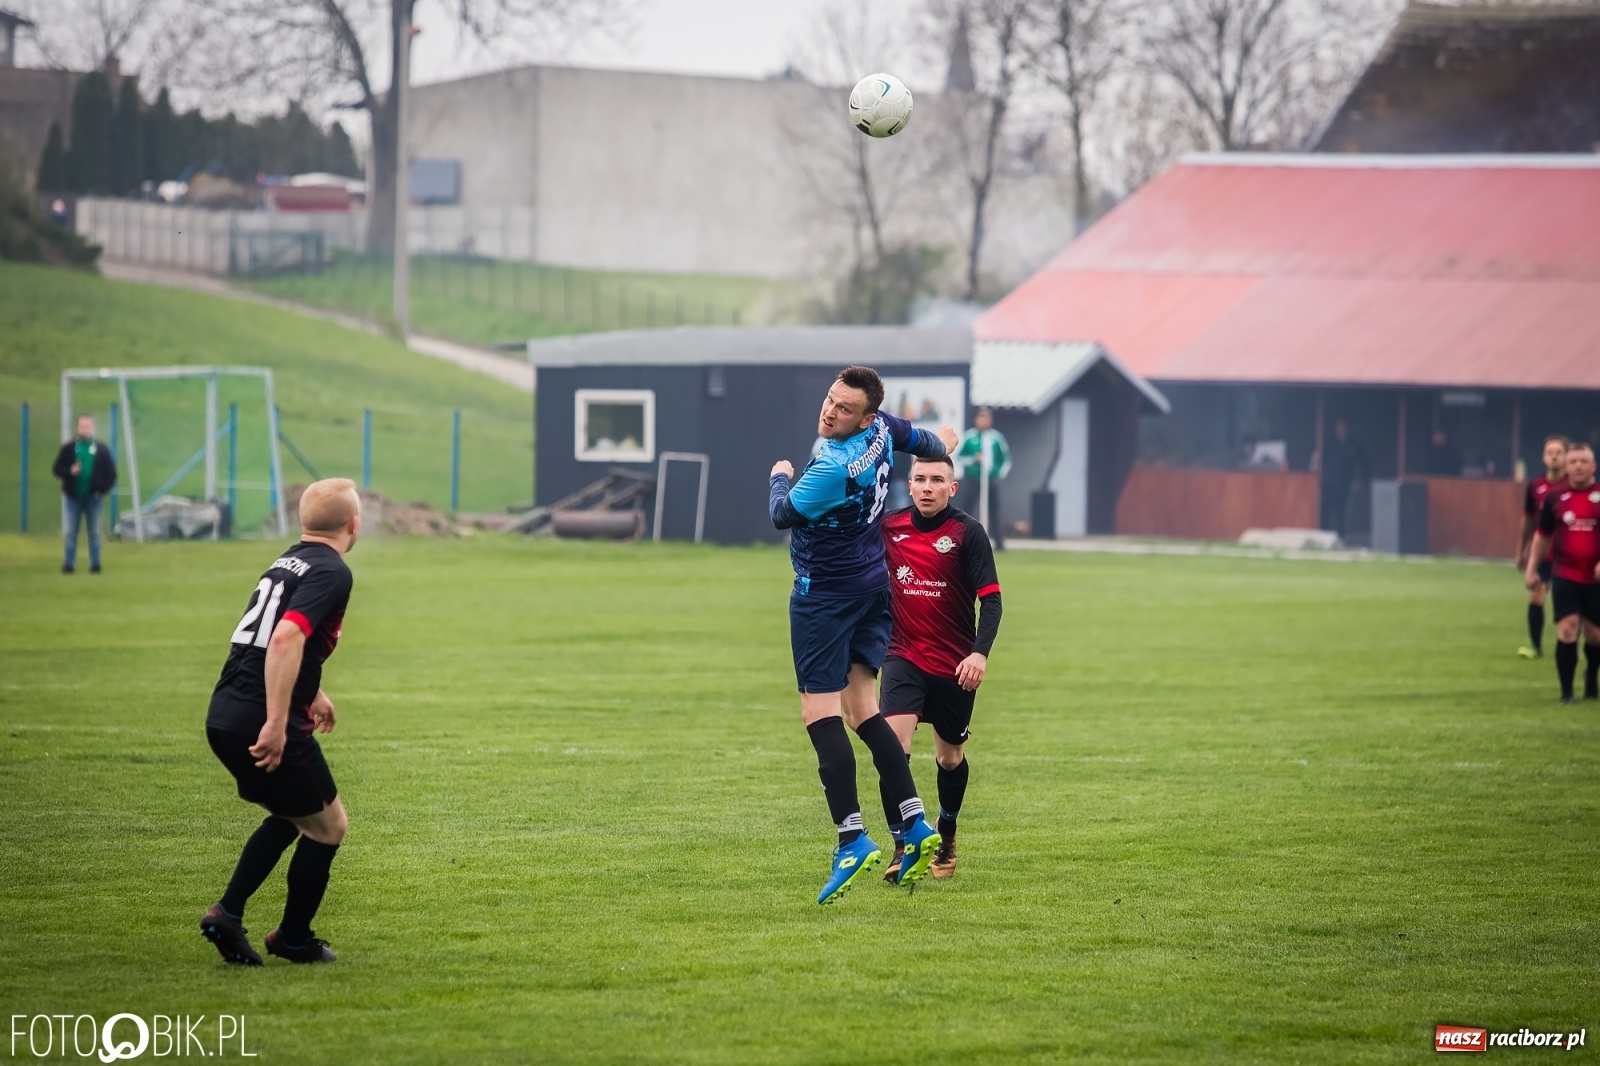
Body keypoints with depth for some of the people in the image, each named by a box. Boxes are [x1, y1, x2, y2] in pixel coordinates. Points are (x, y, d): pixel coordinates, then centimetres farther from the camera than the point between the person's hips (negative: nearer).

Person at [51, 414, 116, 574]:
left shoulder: (101, 449, 2)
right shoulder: (68, 448, 1)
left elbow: (111, 472, 6)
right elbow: (56, 469, 2)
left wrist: (104, 489, -5)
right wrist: (70, 471, -17)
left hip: (93, 497, 0)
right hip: (73, 497, 0)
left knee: (94, 533, 5)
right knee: (71, 532, 2)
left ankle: (95, 564, 10)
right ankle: (69, 563, 6)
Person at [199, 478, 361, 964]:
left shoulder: (288, 562, 17)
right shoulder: (331, 572, -11)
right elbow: (286, 639, -26)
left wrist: (311, 692, 45)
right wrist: (277, 724, -28)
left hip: (224, 718, 9)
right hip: (262, 723, -9)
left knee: (293, 815, 26)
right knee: (328, 825, 10)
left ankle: (227, 914, 16)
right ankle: (294, 938, 21)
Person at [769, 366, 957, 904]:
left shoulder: (834, 468, -26)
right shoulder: (882, 430, -2)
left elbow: (783, 514, -12)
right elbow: (922, 441, 21)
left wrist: (780, 477, 10)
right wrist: (942, 445, 46)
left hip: (825, 593, -9)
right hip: (874, 583, 9)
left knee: (820, 714, -8)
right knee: (862, 710, 11)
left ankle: (851, 839, -16)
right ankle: (917, 827, 3)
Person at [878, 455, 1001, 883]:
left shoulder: (968, 532, -9)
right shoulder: (890, 527, 0)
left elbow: (991, 599, -12)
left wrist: (980, 653, -25)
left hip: (955, 666, -1)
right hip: (904, 656, 1)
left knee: (950, 757, 14)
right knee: (893, 742, -20)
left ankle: (946, 837, 41)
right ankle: (902, 847, -19)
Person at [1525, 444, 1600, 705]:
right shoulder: (1556, 498, 4)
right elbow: (1543, 535, 15)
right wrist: (1532, 568, 11)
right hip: (1565, 576, 0)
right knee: (1567, 631, -13)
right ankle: (1566, 692, -4)